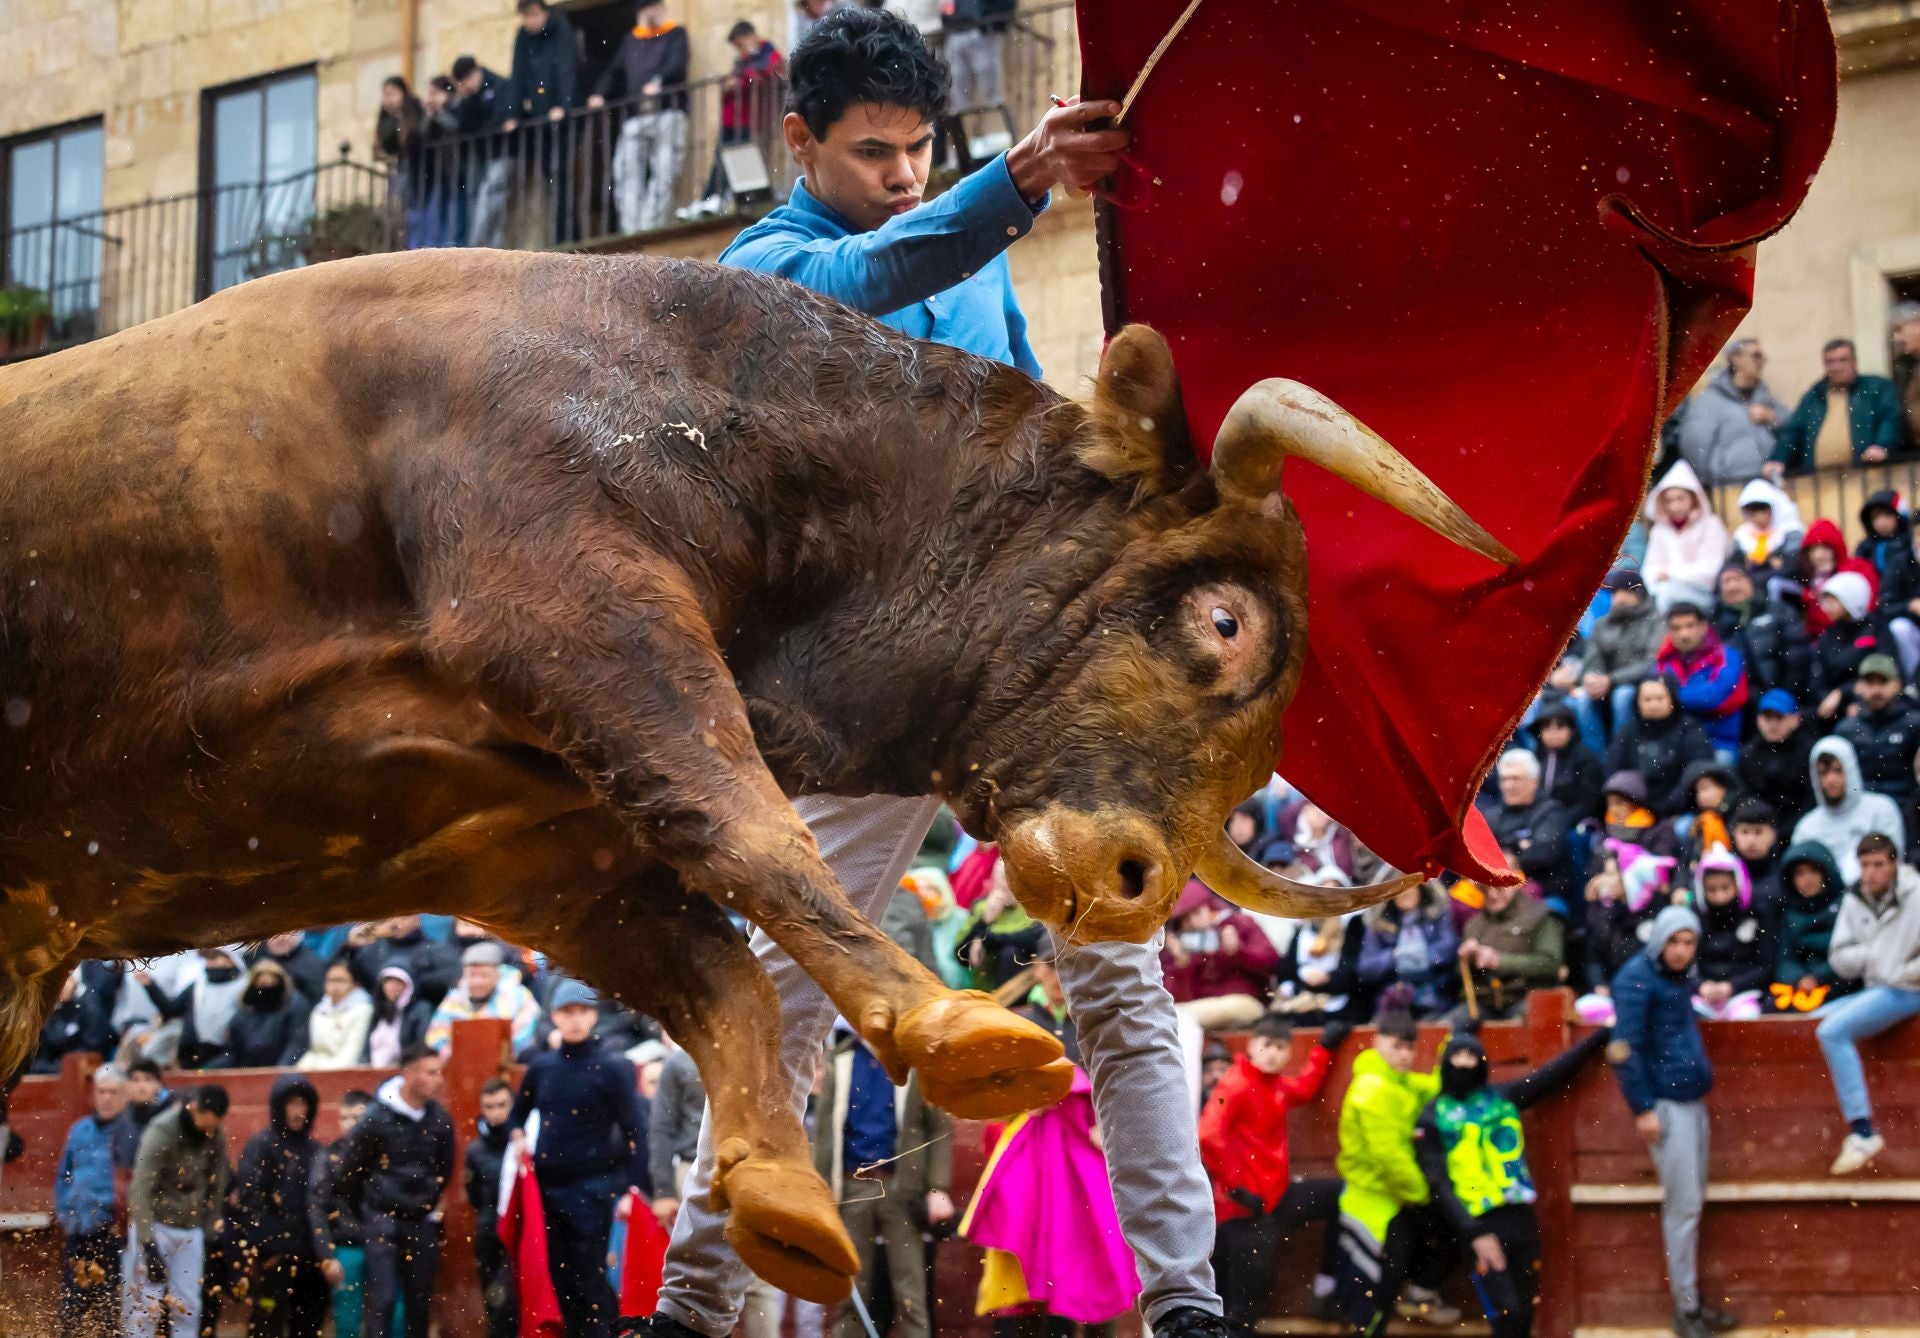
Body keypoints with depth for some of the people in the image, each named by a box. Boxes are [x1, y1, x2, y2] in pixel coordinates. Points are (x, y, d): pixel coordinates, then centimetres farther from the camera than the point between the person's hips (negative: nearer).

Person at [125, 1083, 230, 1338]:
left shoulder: (216, 1136, -1)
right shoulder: (161, 1131, -18)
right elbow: (141, 1190, -22)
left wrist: (210, 1234, 8)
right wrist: (148, 1245, -26)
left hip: (191, 1229, 5)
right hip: (155, 1225, -5)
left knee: (188, 1307, 4)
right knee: (147, 1305, -7)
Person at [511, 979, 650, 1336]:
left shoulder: (611, 1068, -6)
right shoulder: (542, 1066, 8)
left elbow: (634, 1129, -8)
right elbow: (519, 1111, 26)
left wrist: (635, 1187, -16)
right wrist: (518, 1137, 5)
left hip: (593, 1188, -5)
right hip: (547, 1186, 5)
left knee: (589, 1277, -7)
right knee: (561, 1277, 8)